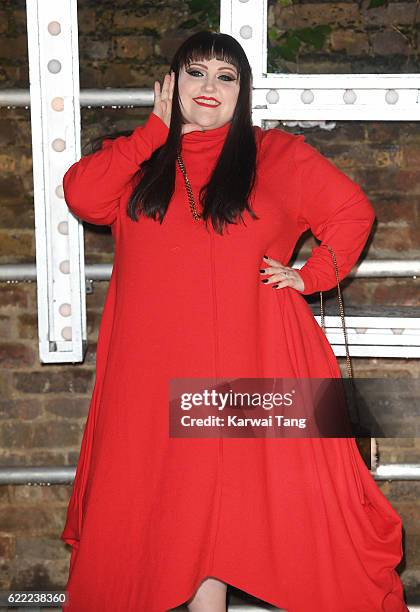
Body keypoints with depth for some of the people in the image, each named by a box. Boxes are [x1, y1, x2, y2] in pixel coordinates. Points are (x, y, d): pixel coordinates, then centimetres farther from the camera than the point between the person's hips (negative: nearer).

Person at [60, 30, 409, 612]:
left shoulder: (277, 154, 10)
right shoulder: (141, 160, 14)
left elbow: (353, 211, 13)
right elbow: (80, 195, -5)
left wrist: (311, 275, 1)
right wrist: (157, 129, 0)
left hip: (256, 364, -2)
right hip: (155, 372, 2)